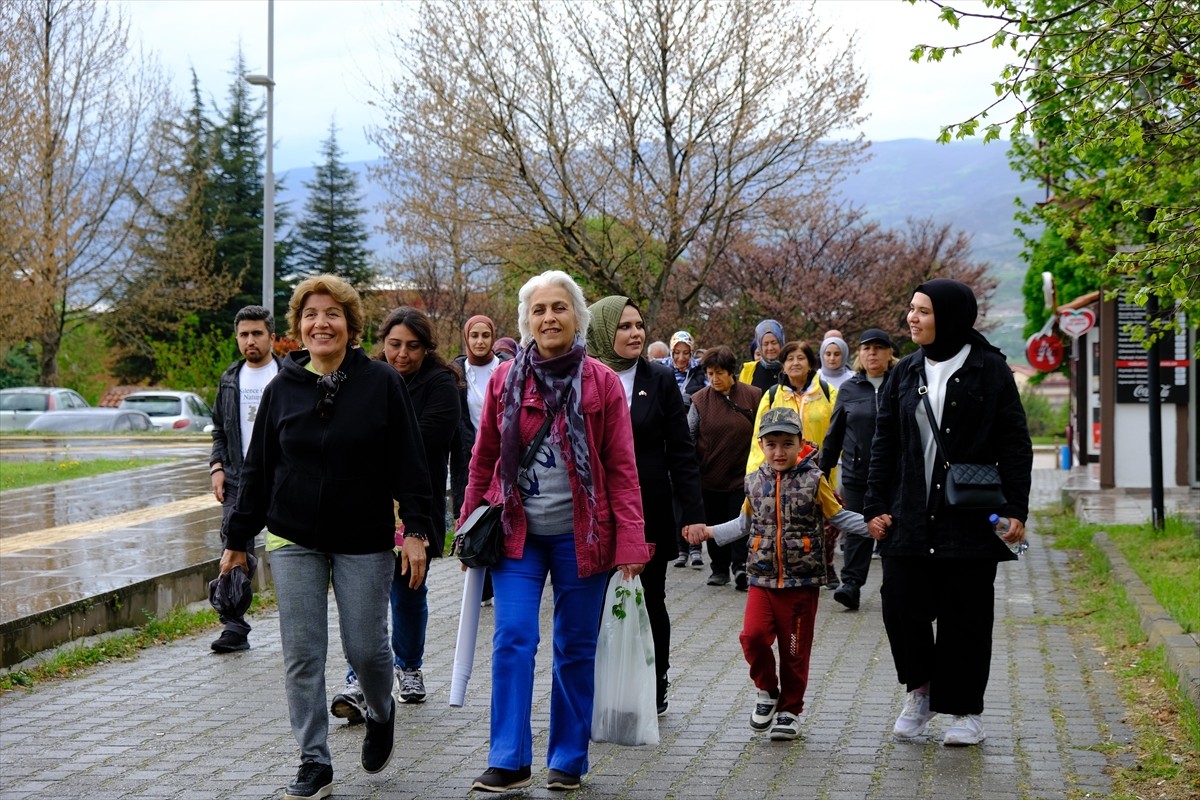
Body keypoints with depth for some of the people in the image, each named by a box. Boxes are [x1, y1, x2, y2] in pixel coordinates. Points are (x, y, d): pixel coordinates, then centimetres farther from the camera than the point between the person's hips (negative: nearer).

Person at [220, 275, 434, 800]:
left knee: (366, 647, 2)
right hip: (294, 541, 2)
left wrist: (415, 530, -10)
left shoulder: (382, 383, -3)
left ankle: (381, 714, 35)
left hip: (364, 541, -2)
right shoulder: (283, 387, 4)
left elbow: (407, 461, -3)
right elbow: (257, 468, 9)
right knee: (302, 655, 1)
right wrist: (237, 538, 10)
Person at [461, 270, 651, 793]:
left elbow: (622, 469, -5)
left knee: (576, 649, 7)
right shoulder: (505, 380, 2)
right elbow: (484, 459, 9)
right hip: (517, 533, 1)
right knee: (513, 640, -7)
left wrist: (630, 544, -10)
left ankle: (568, 760, 20)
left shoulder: (601, 382, -4)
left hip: (580, 535, -1)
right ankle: (509, 761, 0)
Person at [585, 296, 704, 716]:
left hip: (650, 512, 1)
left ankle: (654, 692, 22)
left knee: (650, 603, 10)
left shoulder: (660, 380, 3)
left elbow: (681, 452, 2)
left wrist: (693, 514, -5)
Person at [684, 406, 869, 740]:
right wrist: (709, 531, 9)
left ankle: (790, 709, 23)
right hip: (763, 578, 2)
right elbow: (745, 524, 16)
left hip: (802, 582, -2)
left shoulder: (813, 481, -4)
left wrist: (870, 526, -11)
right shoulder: (755, 482, 5)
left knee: (795, 648, 4)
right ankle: (767, 691, 13)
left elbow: (838, 516, 3)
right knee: (753, 636, -13)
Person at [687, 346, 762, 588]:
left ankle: (741, 566, 3)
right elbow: (688, 436, 1)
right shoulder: (700, 400, -2)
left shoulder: (753, 396, -3)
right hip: (710, 476, 2)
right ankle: (719, 570, 19)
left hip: (742, 475, -2)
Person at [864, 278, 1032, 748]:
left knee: (966, 616, 4)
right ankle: (920, 690, 22)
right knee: (901, 604, -2)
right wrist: (875, 506, 4)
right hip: (910, 517, 3)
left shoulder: (989, 370, -3)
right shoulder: (906, 373, 9)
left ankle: (965, 710, 18)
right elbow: (884, 443, 11)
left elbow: (1014, 445, -2)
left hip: (971, 519, -3)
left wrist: (1016, 509, -8)